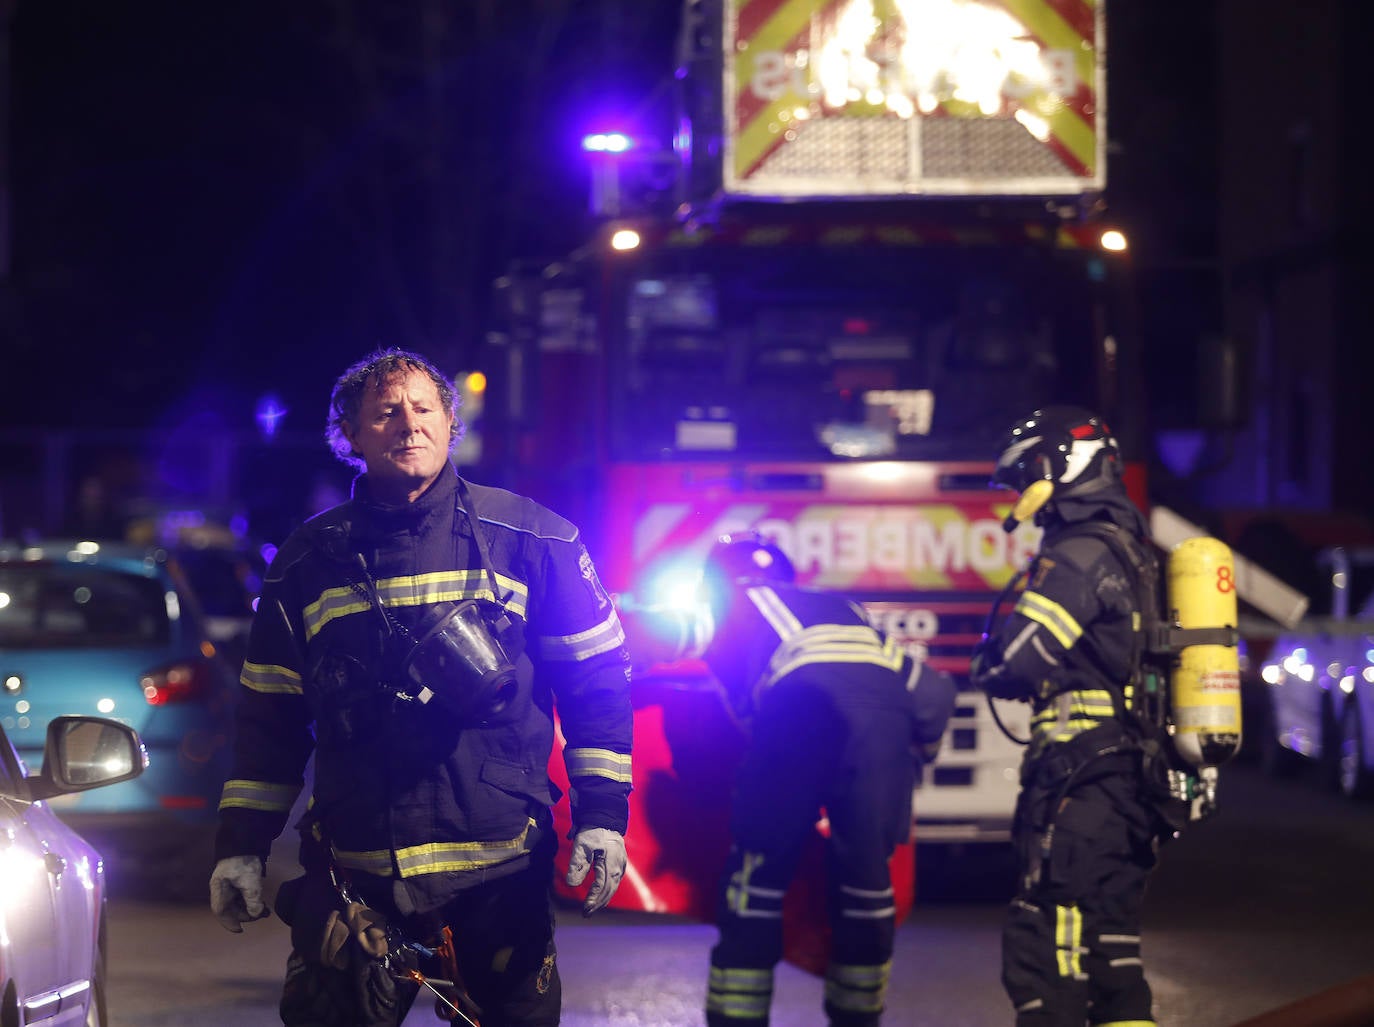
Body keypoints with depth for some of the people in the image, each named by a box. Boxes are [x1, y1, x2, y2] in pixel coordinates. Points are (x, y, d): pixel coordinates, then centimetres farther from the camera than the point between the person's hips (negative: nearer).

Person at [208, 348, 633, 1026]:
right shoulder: (309, 562, 10)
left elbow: (596, 677, 6)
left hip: (499, 876, -1)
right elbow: (270, 716, 15)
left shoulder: (528, 538, 4)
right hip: (352, 881, 1)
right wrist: (241, 846, 10)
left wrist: (601, 814, -1)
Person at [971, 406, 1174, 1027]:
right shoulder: (1130, 553, 18)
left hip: (1078, 789, -10)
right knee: (1111, 952, 12)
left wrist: (985, 661, 2)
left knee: (1042, 954, -9)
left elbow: (1012, 665, -18)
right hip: (1134, 786, 10)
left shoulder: (1079, 556, -12)